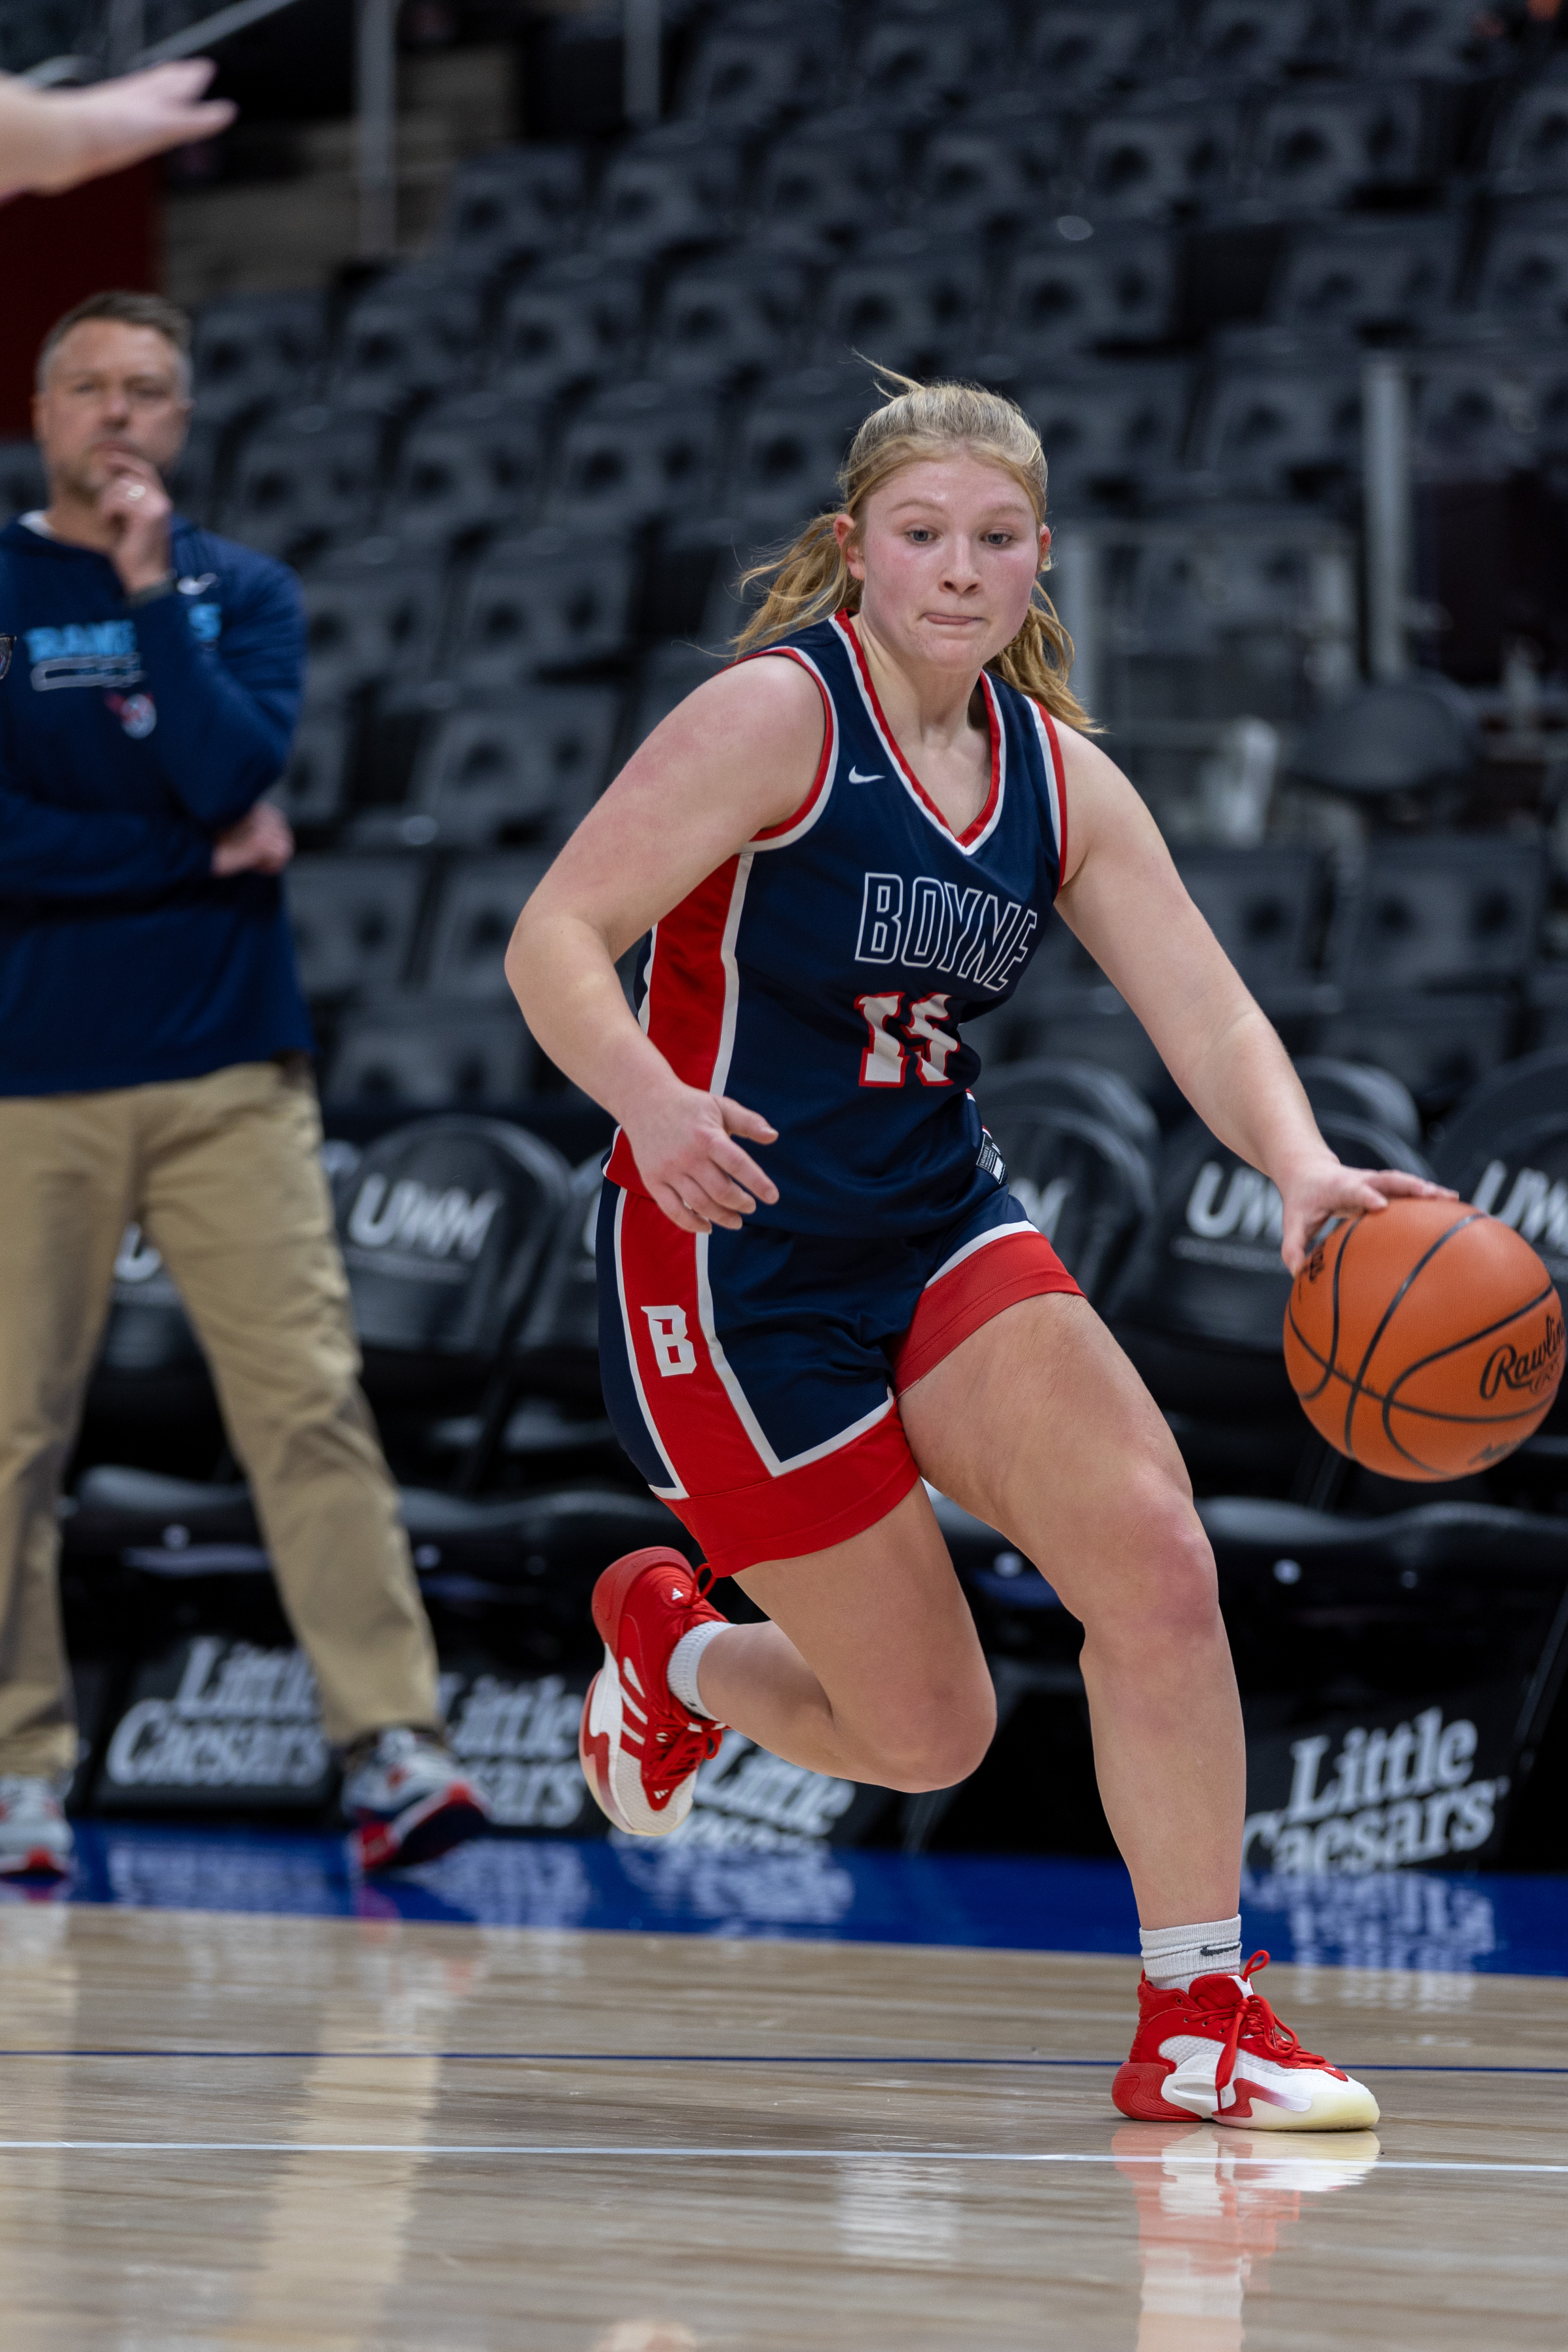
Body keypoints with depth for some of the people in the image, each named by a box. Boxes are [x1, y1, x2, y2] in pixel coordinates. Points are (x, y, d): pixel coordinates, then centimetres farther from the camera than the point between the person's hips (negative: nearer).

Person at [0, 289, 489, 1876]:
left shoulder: (242, 593, 11)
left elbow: (233, 768, -7)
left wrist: (149, 590, -9)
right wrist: (208, 852, -6)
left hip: (230, 1071, 1)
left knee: (308, 1401, -8)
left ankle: (390, 1746, -11)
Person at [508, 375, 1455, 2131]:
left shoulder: (1059, 777, 5)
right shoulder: (778, 715, -14)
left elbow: (1208, 1017, -2)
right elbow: (556, 940, -19)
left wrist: (1303, 1167, -23)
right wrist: (650, 1102, -39)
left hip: (940, 1229, 5)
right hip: (735, 1259, -5)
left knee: (1151, 1550, -18)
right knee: (925, 1737, -1)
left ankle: (1194, 2019, -6)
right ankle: (670, 1646, 32)